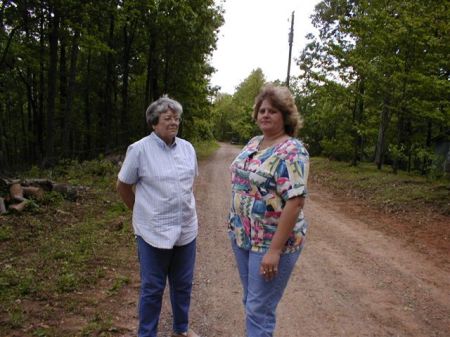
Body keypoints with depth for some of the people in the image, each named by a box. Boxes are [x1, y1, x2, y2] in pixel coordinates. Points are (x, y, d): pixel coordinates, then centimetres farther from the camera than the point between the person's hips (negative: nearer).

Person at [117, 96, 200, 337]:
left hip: (186, 229, 5)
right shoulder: (139, 149, -11)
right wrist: (143, 212, 6)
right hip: (154, 232, -4)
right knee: (152, 288, 10)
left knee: (183, 284, 19)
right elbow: (123, 187, -1)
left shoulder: (188, 148, 3)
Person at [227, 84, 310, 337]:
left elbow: (295, 202, -23)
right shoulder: (253, 143, 7)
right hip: (242, 236, 8)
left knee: (259, 310, 4)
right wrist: (235, 226, 16)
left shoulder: (292, 151, -18)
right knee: (251, 302, 21)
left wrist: (274, 250, -25)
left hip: (271, 242, -8)